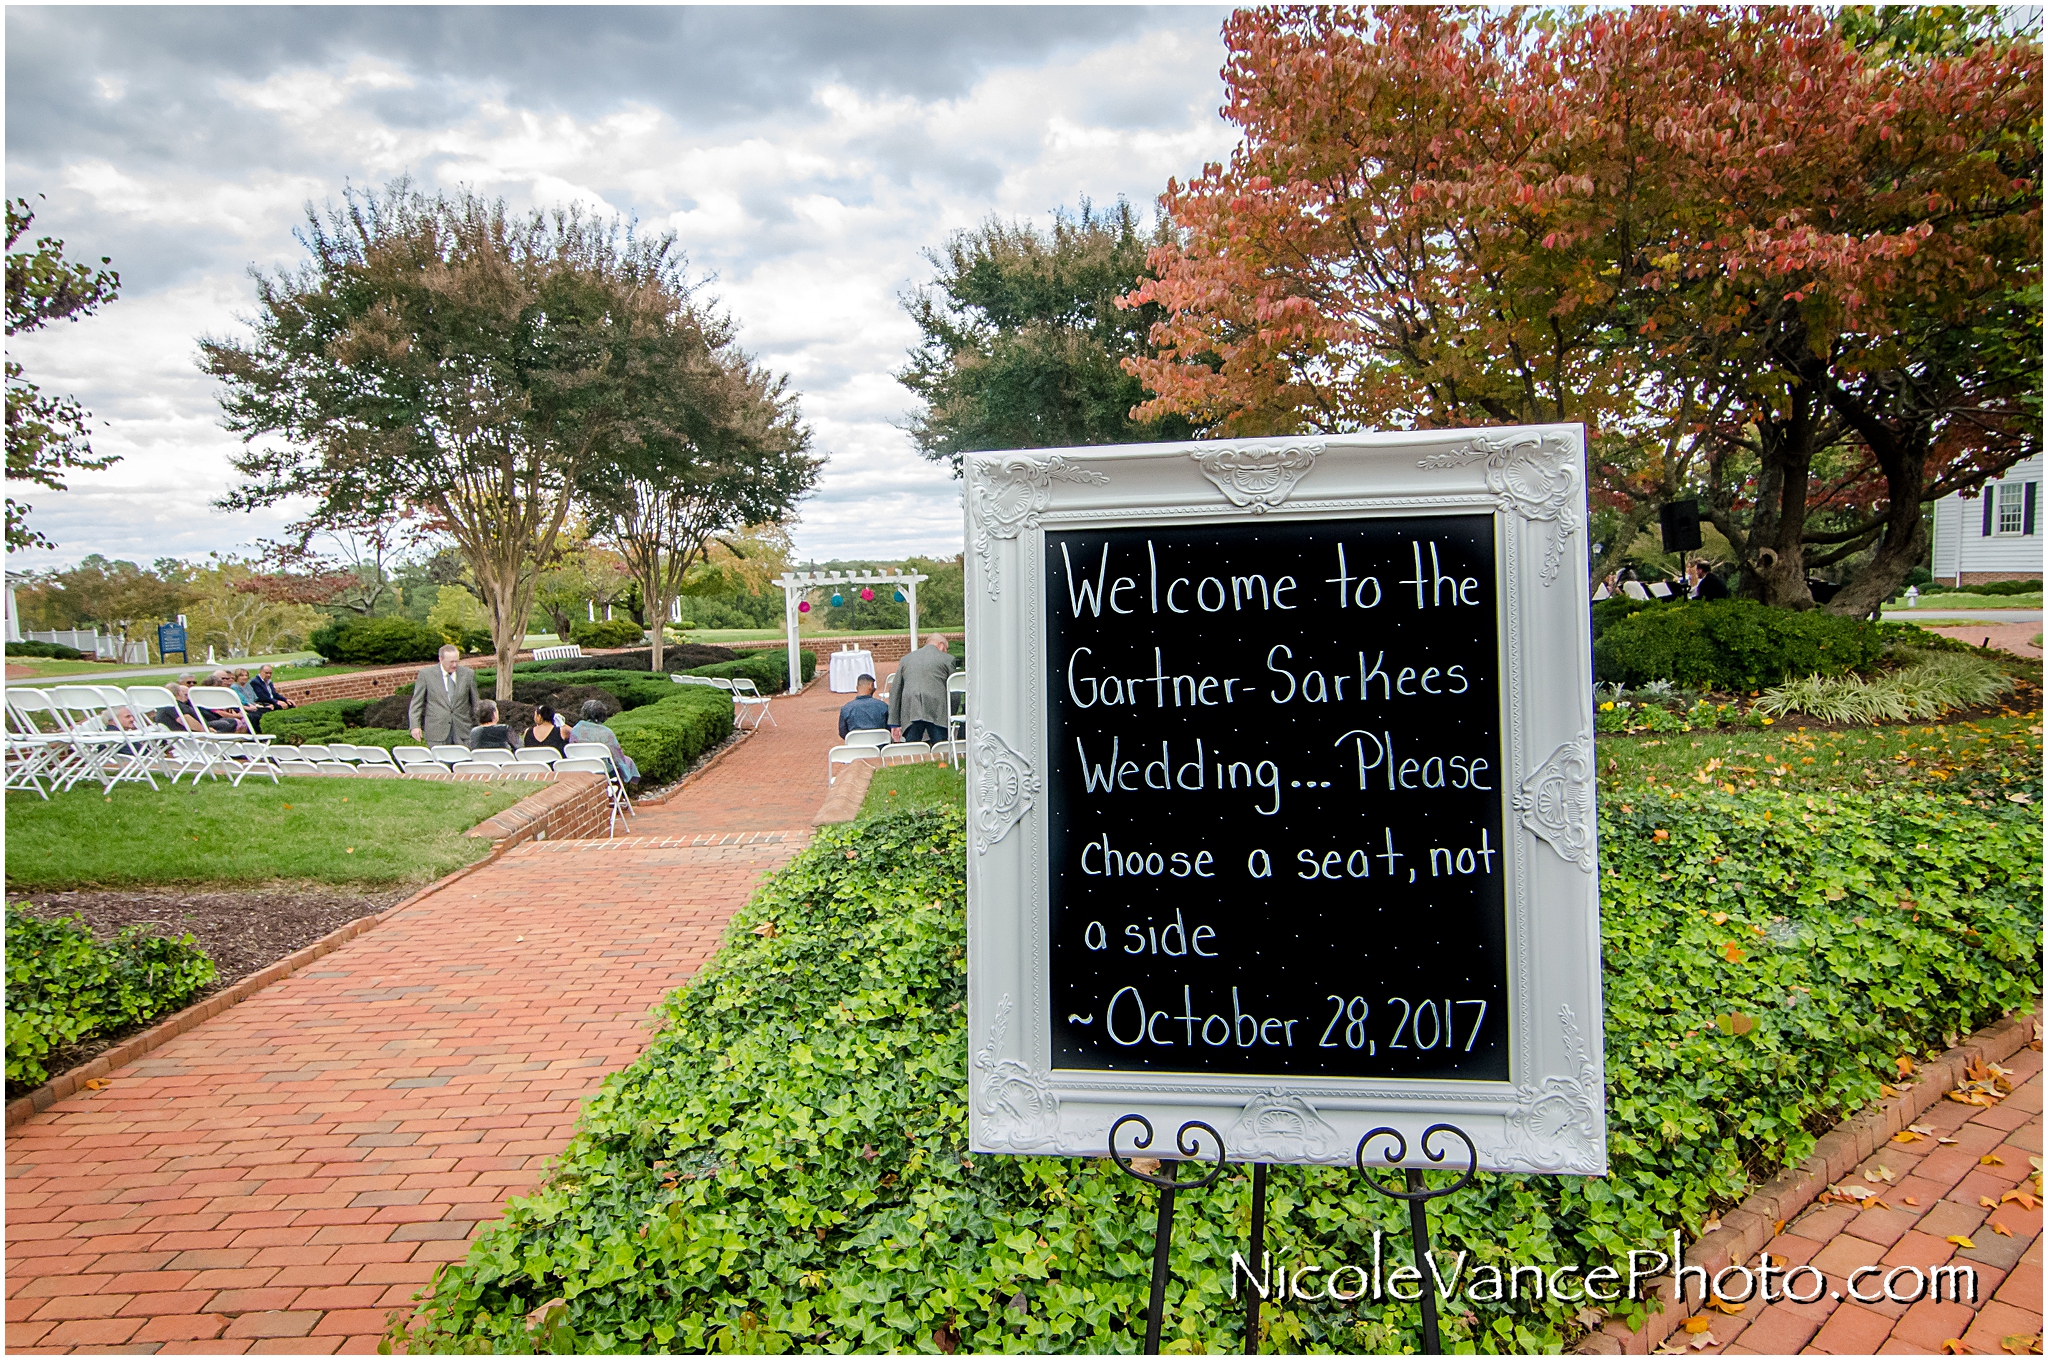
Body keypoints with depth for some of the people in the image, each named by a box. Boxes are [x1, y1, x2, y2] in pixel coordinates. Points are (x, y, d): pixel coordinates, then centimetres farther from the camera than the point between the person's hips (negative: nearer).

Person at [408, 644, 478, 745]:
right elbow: (416, 702, 4)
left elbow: (475, 703, 13)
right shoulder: (426, 674, 1)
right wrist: (415, 725, -6)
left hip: (463, 732, 2)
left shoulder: (468, 674, 7)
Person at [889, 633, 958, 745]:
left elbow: (895, 691, 18)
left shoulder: (906, 659, 21)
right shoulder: (947, 660, 10)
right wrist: (951, 717, 19)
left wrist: (894, 722, 18)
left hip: (910, 712, 3)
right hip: (937, 712, -3)